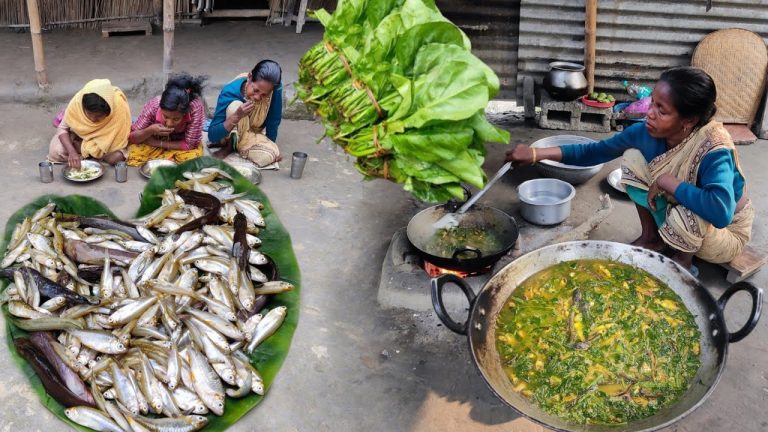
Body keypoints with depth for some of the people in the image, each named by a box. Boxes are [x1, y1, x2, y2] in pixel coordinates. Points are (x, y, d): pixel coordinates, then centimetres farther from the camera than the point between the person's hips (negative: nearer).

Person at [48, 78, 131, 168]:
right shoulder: (77, 101, -31)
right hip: (81, 135, 1)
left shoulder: (120, 108, -36)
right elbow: (62, 128, -19)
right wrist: (72, 151, -37)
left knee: (116, 157, -30)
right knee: (56, 151, -21)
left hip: (105, 140, -1)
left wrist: (81, 146, -23)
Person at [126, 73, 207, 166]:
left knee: (193, 157, -31)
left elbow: (190, 145, -27)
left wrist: (158, 143, -26)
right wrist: (150, 130, -39)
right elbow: (131, 137, -20)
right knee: (133, 155, -25)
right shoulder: (153, 105, -31)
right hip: (153, 142, 1)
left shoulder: (195, 107, -37)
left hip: (181, 145, 0)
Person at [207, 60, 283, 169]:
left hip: (252, 134, 3)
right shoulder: (230, 92, -32)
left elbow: (273, 121, -12)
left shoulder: (275, 89, -28)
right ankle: (230, 143, -10)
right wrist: (237, 116, -46)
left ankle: (234, 145, -2)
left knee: (268, 156, -29)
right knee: (235, 106, -34)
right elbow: (212, 135, -32)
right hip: (226, 133, -3)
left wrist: (271, 147, -4)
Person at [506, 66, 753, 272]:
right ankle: (651, 237, 8)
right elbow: (597, 151, -10)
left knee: (685, 215, -39)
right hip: (675, 215, 5)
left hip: (726, 233, -5)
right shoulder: (648, 131, -19)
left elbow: (720, 212, -53)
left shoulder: (713, 151, -37)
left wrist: (666, 181, -41)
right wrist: (538, 154, -19)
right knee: (632, 157, -11)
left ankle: (682, 261, -2)